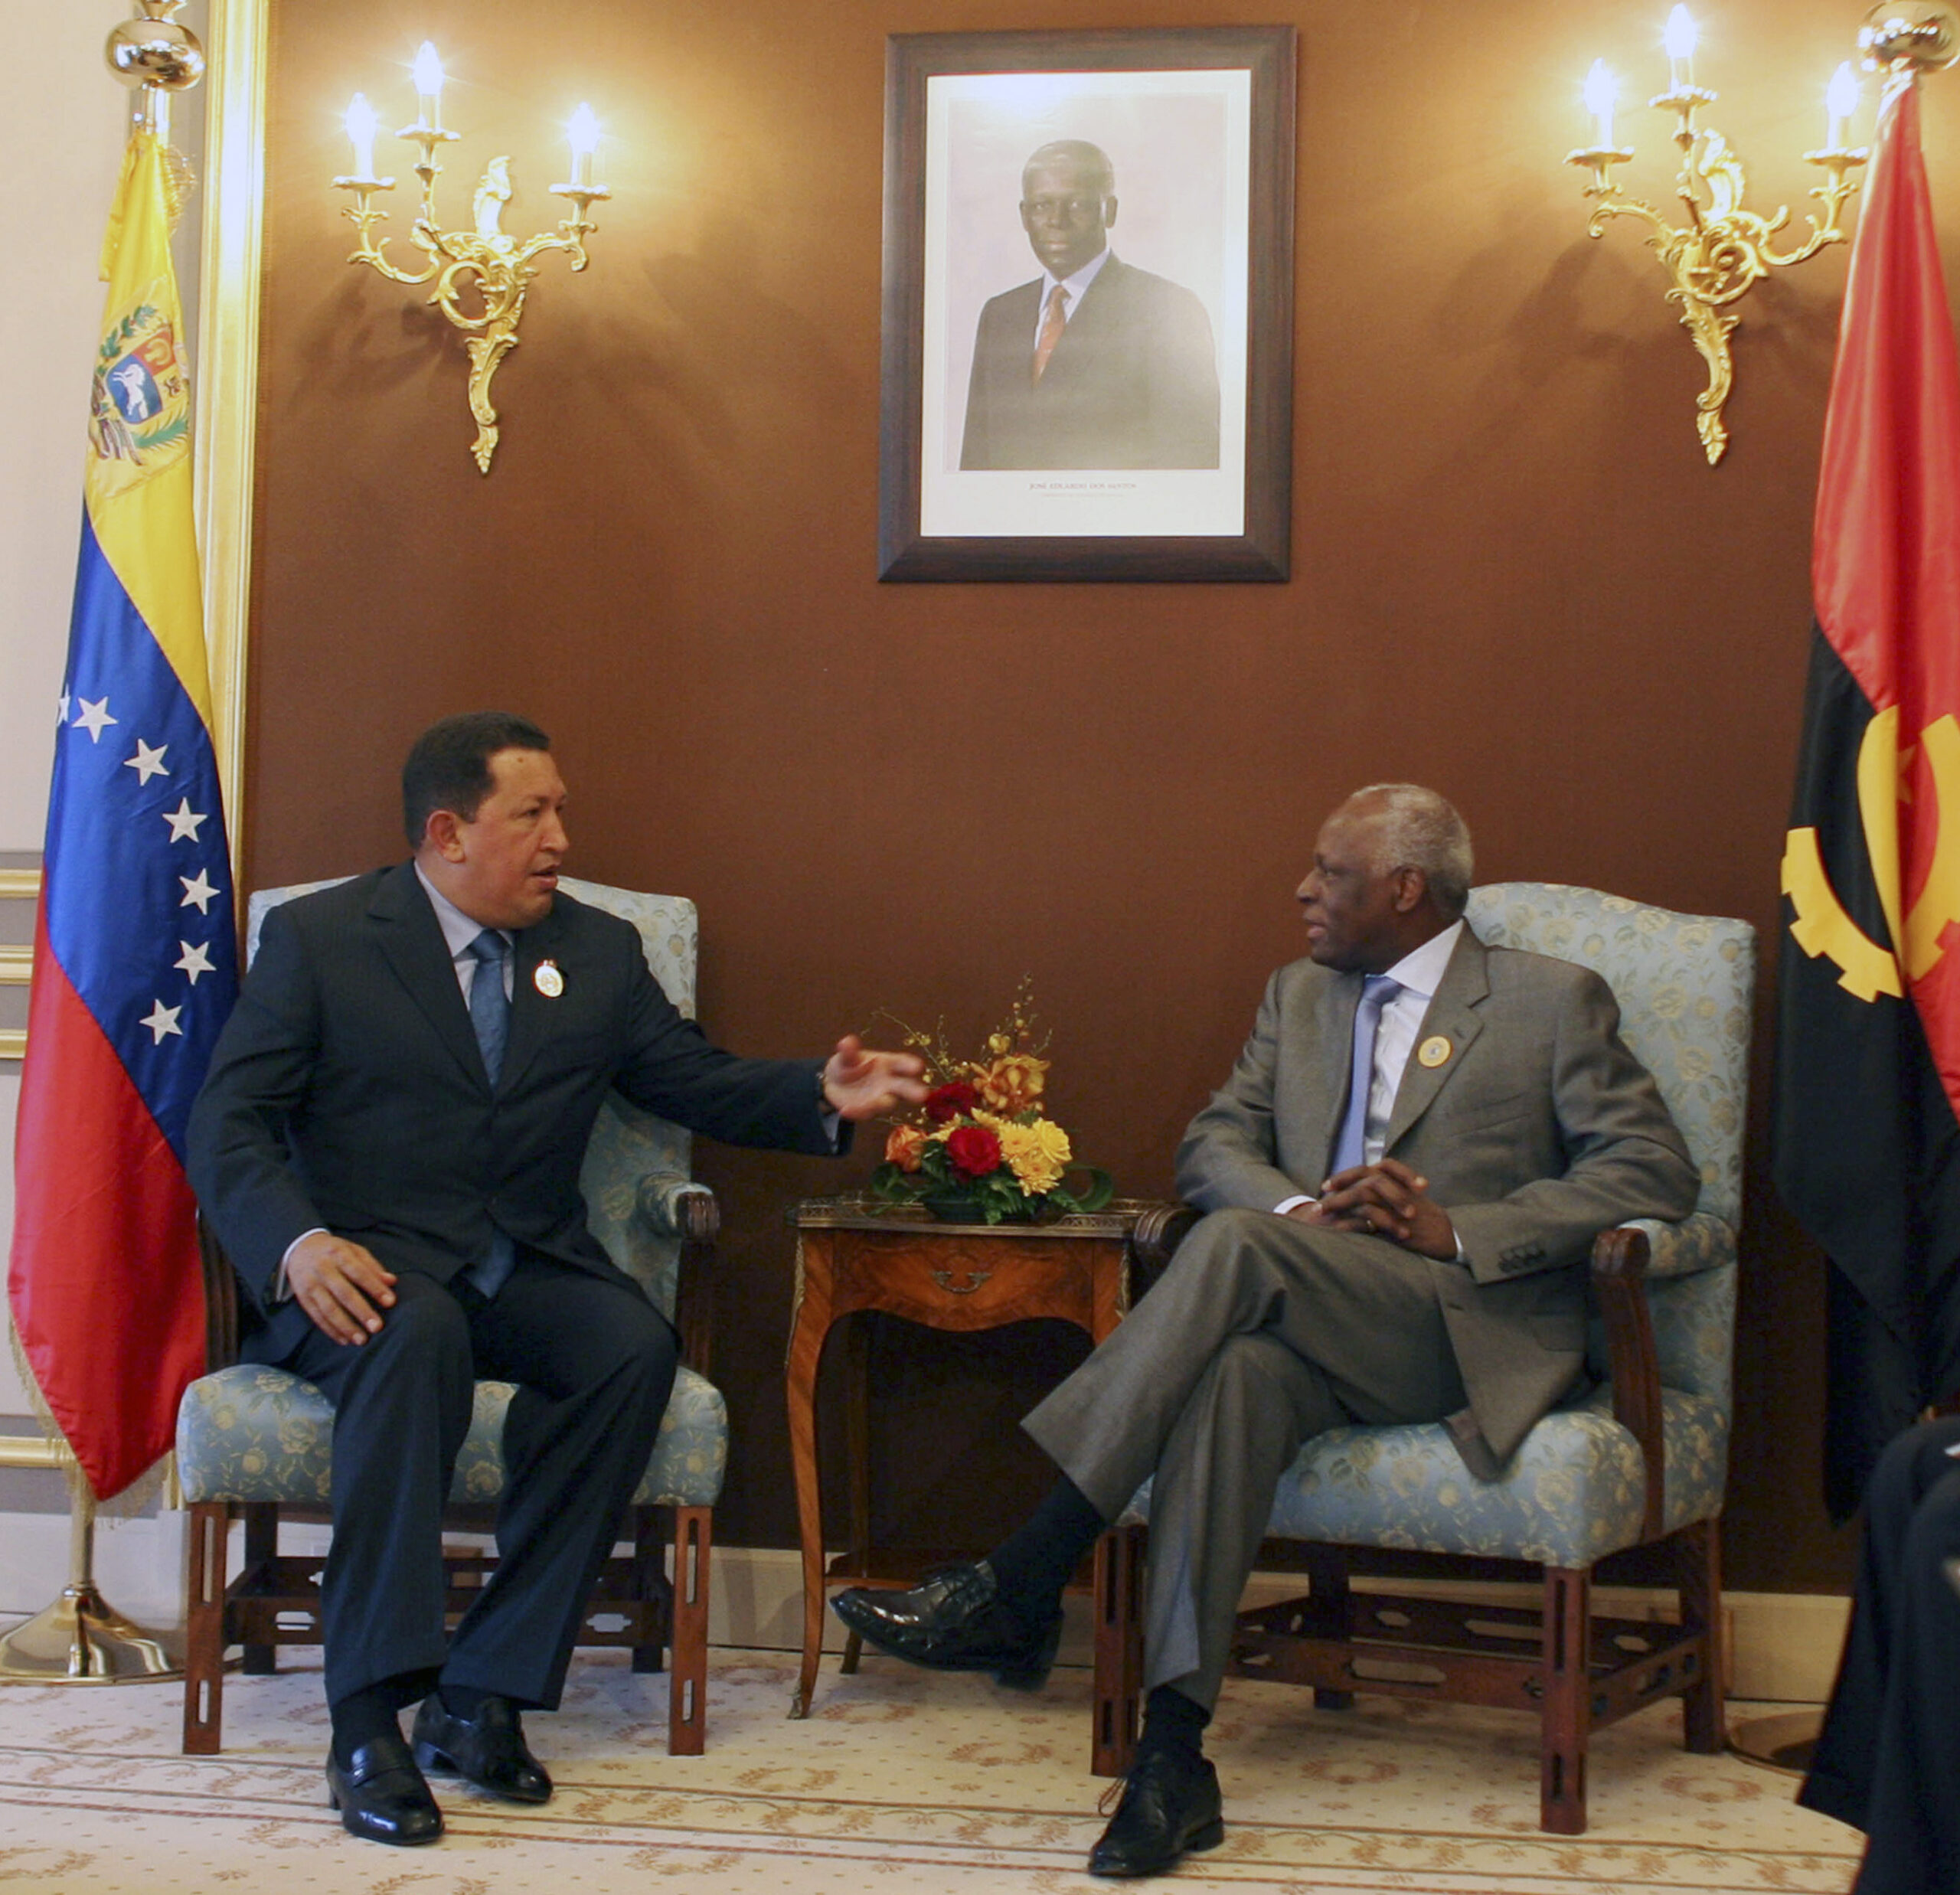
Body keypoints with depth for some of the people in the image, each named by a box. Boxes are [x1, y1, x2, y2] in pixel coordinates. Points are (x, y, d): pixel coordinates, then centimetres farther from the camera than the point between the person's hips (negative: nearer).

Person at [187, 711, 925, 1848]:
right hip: (370, 1265, -4)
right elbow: (231, 1123, -4)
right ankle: (370, 1719, -35)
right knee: (418, 1336, -38)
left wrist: (824, 1097, -6)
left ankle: (485, 1693, -26)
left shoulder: (601, 954, 15)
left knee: (636, 1346, -29)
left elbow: (702, 1083, 15)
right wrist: (298, 1243, -24)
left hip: (529, 1269, 4)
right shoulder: (319, 938, 2)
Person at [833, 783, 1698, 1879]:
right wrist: (1304, 1210, -9)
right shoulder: (1300, 996, 22)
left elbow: (1656, 1172, -3)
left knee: (1236, 1245, -31)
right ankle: (1173, 1756, -39)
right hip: (1317, 1327, 4)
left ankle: (1018, 1592, -34)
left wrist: (1457, 1230, -13)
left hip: (1477, 1329, -4)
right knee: (1238, 1370, -35)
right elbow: (1214, 1145, 15)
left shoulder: (1556, 1002, 5)